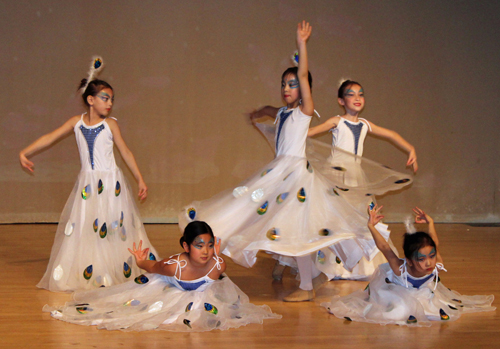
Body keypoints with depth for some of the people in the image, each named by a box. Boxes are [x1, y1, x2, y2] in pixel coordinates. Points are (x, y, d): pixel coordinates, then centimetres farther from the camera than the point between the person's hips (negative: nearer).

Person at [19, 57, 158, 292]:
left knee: (111, 226, -1)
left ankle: (117, 273, 8)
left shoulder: (110, 124, -3)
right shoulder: (77, 122, 2)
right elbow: (50, 138, 2)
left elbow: (125, 152, 1)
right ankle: (81, 275, 13)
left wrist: (140, 180, 0)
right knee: (79, 227, 4)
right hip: (86, 183, 3)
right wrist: (25, 153, -7)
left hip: (110, 183, -3)